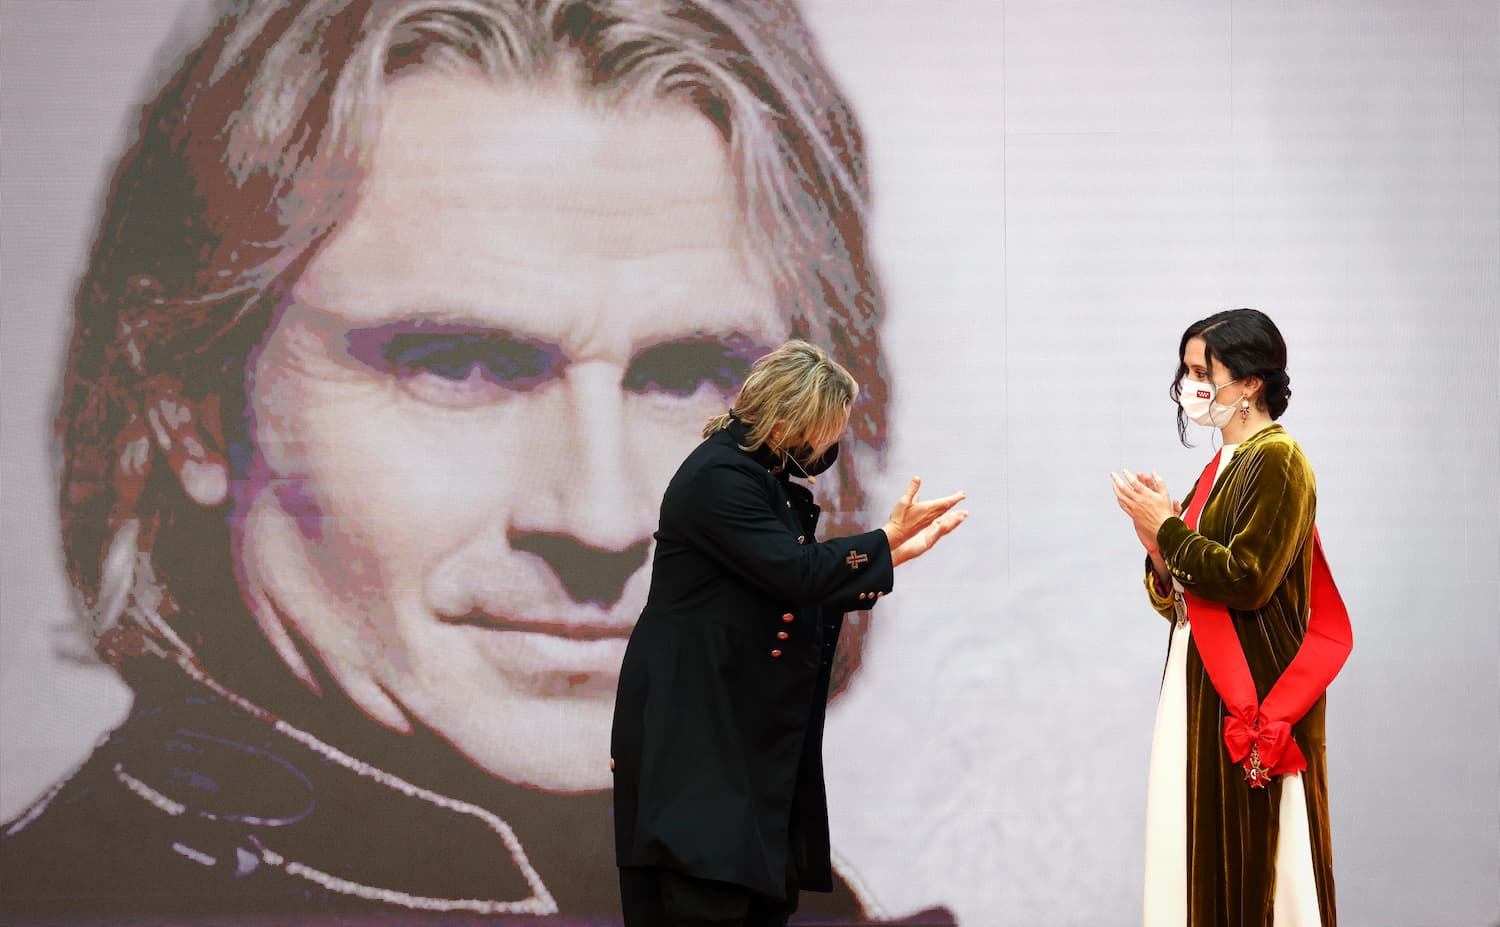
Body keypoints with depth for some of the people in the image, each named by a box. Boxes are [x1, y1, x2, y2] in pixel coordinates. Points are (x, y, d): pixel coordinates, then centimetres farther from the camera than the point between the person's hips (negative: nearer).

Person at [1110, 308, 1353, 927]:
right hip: (1202, 688, 9)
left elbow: (1245, 580, -20)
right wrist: (1156, 545, -2)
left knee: (1252, 855, -6)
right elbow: (1177, 595, 15)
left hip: (1253, 693, -9)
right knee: (1200, 850, 7)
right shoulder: (1224, 464, 16)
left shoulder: (1278, 462, -10)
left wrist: (1167, 528, -12)